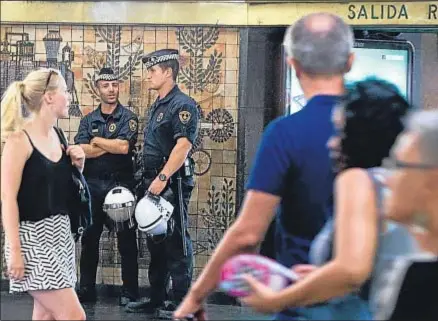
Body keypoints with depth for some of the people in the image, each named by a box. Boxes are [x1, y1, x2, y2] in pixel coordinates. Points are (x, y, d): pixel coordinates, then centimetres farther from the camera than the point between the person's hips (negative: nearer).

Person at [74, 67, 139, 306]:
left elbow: (124, 147, -17)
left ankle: (129, 292, 7)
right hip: (93, 184, 4)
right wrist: (111, 145, -12)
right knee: (89, 239, 9)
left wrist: (96, 141, -5)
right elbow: (81, 151, -5)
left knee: (126, 240, 1)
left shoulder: (128, 118, 0)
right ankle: (86, 289, 18)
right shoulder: (88, 120, 10)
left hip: (120, 184, -4)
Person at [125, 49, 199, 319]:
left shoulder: (182, 105, -12)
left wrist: (162, 178, -26)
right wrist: (150, 180, 15)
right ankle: (157, 299, 22)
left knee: (177, 243, -5)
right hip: (155, 183, 10)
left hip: (173, 183, -10)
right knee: (156, 242, 14)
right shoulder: (158, 106, 18)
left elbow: (183, 145, -22)